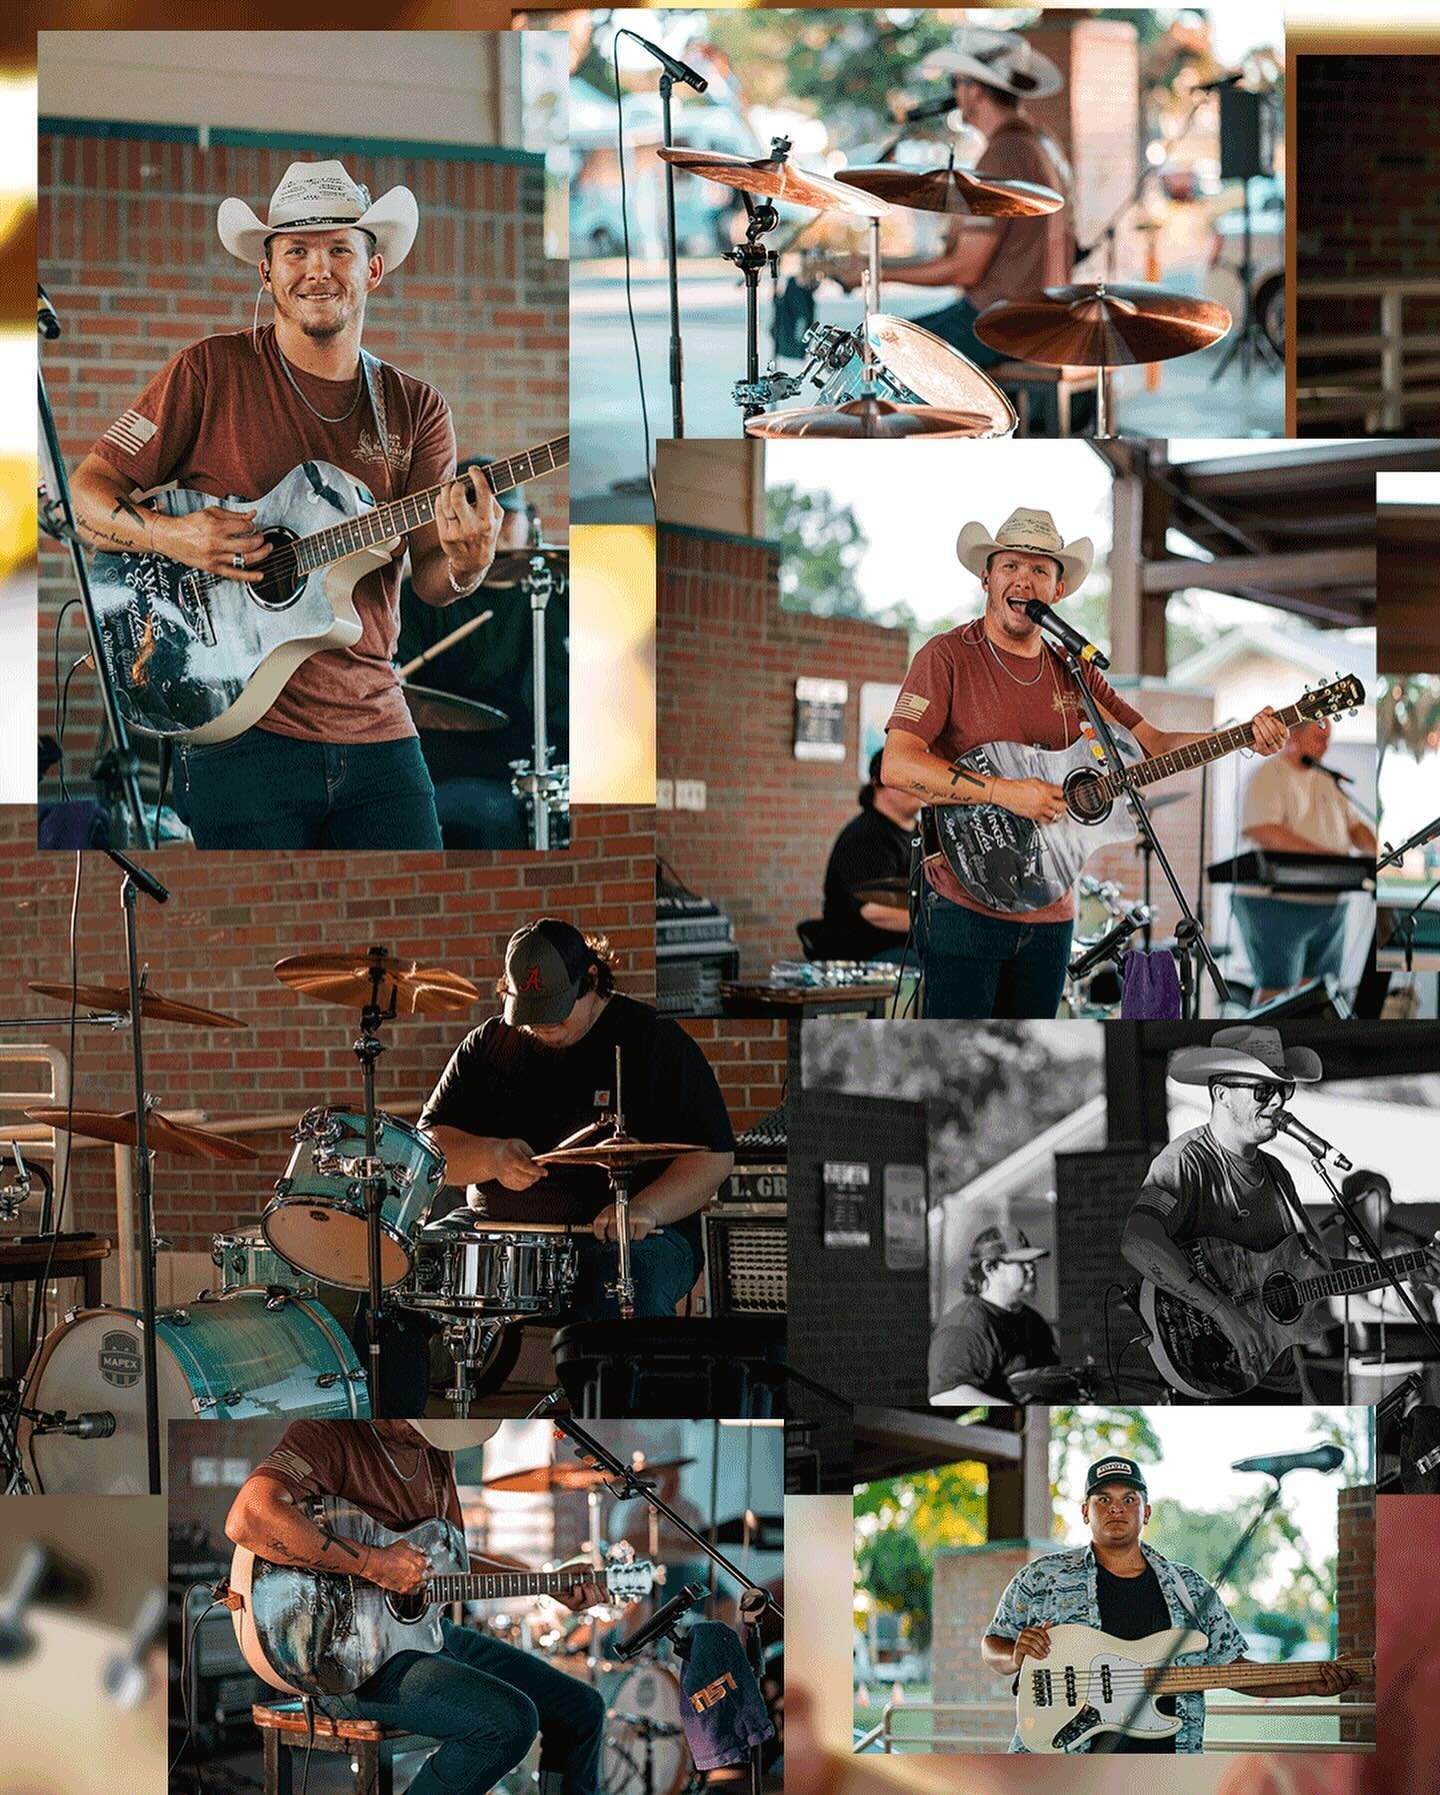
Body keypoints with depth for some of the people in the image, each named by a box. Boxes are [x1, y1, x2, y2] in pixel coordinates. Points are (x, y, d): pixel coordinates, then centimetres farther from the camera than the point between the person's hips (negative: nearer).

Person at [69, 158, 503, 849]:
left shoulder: (414, 408, 9)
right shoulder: (212, 371, 0)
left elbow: (427, 579, 2)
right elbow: (83, 494, 1)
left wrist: (464, 564, -21)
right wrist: (168, 535, -17)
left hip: (375, 731, 3)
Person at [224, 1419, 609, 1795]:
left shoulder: (436, 1449, 10)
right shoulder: (327, 1436, -17)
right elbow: (247, 1520, -36)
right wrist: (372, 1563, -30)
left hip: (428, 1630, 9)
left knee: (583, 1707, 6)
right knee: (509, 1720, -26)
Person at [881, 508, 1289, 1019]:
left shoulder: (1073, 671, 12)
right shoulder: (949, 657, -6)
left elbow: (1154, 743, 14)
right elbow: (897, 766, -17)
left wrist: (1247, 738, -2)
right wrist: (1005, 792, -24)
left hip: (1049, 911, 6)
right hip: (967, 906, -6)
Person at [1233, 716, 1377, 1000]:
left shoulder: (1327, 781, 17)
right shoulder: (1267, 779, -8)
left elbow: (1355, 826, 18)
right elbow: (1266, 833, -22)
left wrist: (1376, 852, -5)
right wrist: (1329, 855, -27)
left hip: (1330, 906, 8)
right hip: (1277, 904, -8)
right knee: (1277, 992, -8)